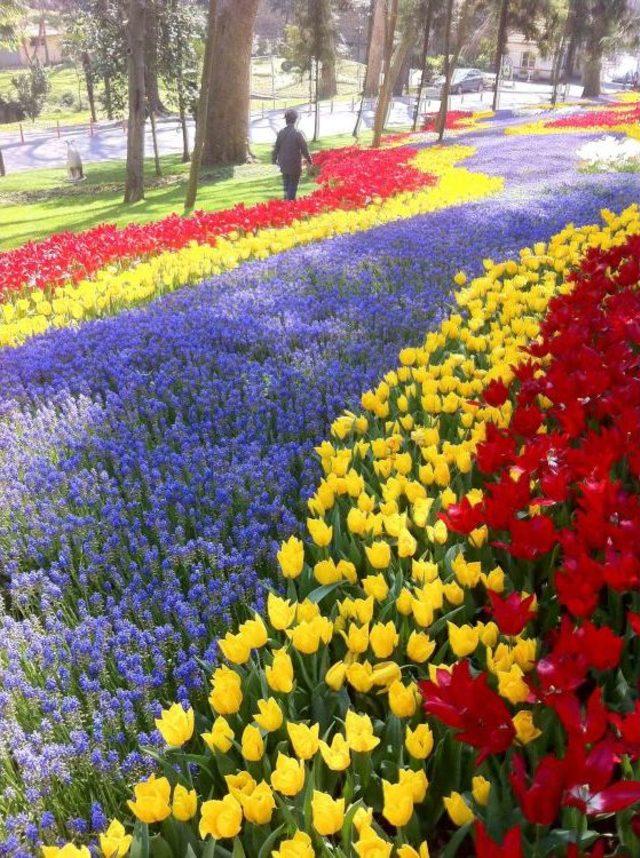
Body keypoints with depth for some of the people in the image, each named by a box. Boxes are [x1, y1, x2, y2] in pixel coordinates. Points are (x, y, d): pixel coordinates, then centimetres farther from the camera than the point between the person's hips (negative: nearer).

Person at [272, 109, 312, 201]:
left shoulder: (281, 132, -5)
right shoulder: (297, 133, -16)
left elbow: (276, 148, 2)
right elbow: (304, 149, -11)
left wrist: (274, 159, 17)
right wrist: (309, 160, 4)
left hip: (283, 164, 4)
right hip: (295, 165, -4)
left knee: (286, 184, 19)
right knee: (293, 185, 6)